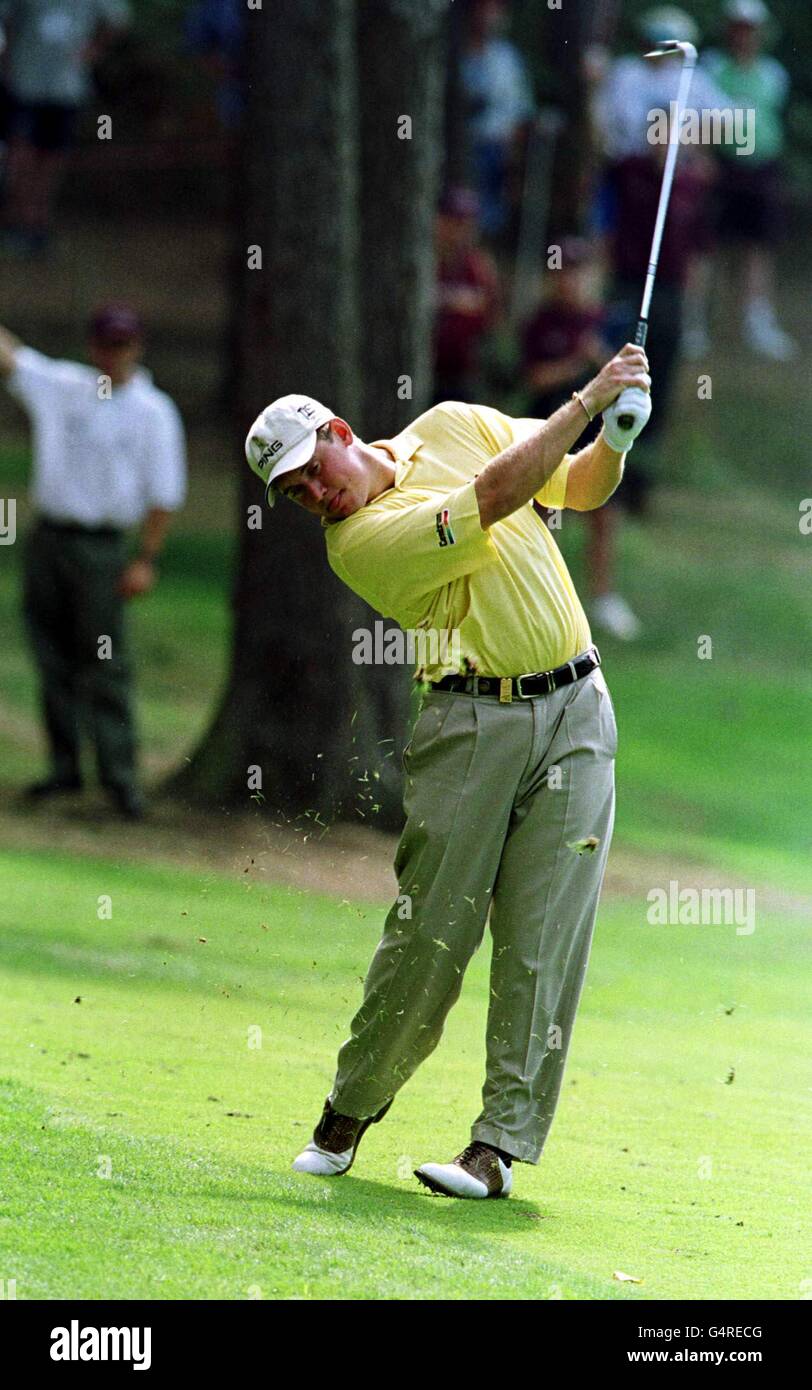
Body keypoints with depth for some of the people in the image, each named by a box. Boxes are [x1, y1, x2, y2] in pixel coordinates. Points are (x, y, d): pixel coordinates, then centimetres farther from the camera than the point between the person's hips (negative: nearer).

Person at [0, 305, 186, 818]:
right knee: (53, 658, 8)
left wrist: (147, 560, -10)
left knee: (105, 662, -6)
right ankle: (65, 766, 16)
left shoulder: (154, 413, -2)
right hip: (47, 538, 4)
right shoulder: (59, 385, 7)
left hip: (101, 546, -4)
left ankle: (120, 773, -4)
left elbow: (164, 492, -3)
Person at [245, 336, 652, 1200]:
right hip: (471, 722, -3)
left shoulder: (452, 424, 10)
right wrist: (589, 397, -14)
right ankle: (351, 1108, 15)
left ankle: (503, 1139, -3)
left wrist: (615, 440, -2)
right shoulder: (356, 542, -10)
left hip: (574, 714, 4)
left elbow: (579, 487, 20)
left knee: (542, 940, -4)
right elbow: (493, 496, -18)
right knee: (430, 932, -5)